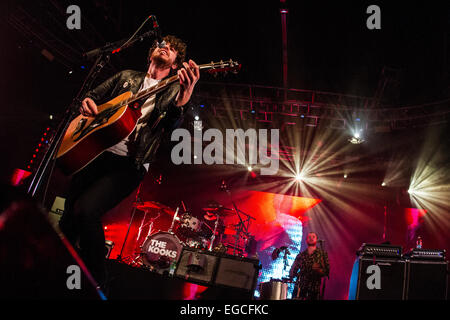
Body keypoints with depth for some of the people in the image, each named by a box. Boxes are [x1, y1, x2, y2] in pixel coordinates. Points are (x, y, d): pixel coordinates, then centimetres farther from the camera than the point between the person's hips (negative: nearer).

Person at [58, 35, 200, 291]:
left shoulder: (173, 91, 9)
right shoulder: (127, 77, 21)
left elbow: (170, 126, -10)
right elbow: (94, 95, 28)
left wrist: (183, 99, -31)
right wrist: (87, 103, 3)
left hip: (128, 164, -4)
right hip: (96, 152, 5)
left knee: (86, 209, -26)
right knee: (69, 217, 0)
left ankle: (96, 284, -9)